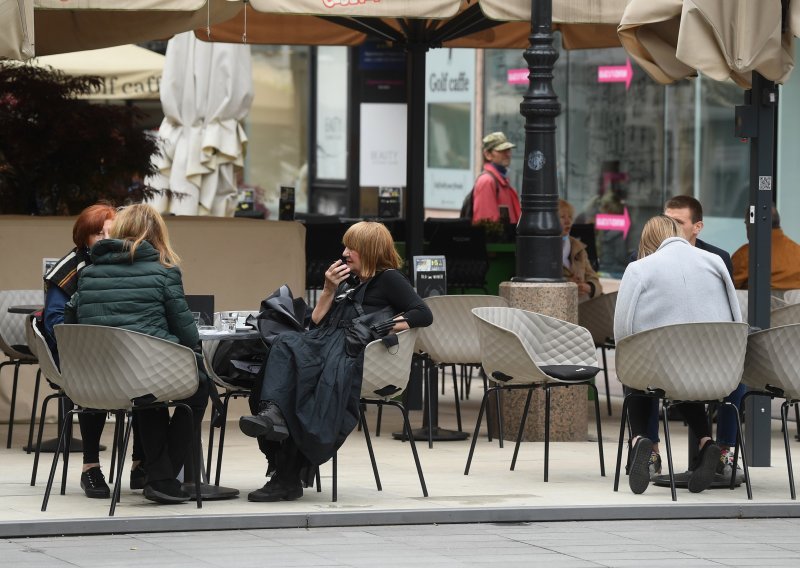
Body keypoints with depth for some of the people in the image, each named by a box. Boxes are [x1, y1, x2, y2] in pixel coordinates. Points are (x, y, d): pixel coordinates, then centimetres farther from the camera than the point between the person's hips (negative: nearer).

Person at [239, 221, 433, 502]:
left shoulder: (388, 279, 11)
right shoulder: (348, 284, 34)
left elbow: (423, 315, -3)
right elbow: (316, 322, 29)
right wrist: (329, 290, 15)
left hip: (351, 353, -7)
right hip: (325, 346, 7)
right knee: (287, 344, -28)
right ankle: (272, 413, -50)